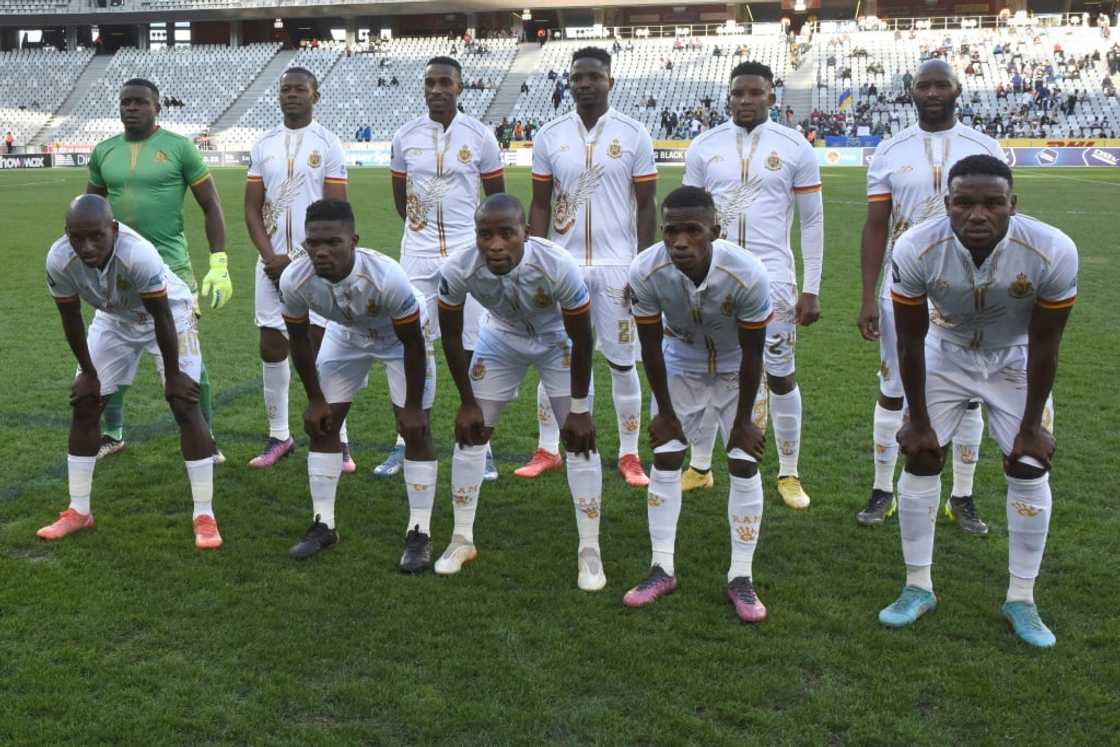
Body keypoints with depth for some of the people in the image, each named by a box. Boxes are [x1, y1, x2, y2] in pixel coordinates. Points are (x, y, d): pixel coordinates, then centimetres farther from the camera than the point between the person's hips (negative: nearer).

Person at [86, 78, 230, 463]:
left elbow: (211, 207, -3)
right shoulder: (103, 152, 8)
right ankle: (112, 434, 29)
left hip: (171, 269, -4)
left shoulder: (179, 147, -4)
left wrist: (219, 264, -11)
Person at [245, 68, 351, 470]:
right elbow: (252, 209, 8)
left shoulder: (327, 144, -2)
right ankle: (278, 436, 18)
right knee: (271, 347, 6)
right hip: (272, 262, 4)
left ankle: (339, 441, 4)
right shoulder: (263, 145, 9)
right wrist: (271, 257, -6)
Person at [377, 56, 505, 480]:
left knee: (474, 353, 2)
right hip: (417, 254, 2)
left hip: (467, 254, -2)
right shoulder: (406, 137, 5)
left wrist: (484, 237, 10)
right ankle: (405, 444, 14)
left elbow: (498, 198, 9)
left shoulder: (479, 136, -1)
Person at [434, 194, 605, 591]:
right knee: (471, 431, 1)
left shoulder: (558, 267, -39)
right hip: (501, 338, 2)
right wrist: (468, 402, -7)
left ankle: (589, 550, 3)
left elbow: (581, 340, -23)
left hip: (557, 340, -2)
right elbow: (451, 336, -14)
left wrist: (579, 409, -15)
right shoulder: (457, 270, -33)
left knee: (581, 437, -9)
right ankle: (462, 539, 17)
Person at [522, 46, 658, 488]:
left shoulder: (634, 135, -2)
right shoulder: (550, 136, 4)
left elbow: (646, 206, 1)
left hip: (617, 264, -2)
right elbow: (540, 205, 8)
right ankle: (547, 451, 21)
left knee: (622, 361, 5)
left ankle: (629, 456, 17)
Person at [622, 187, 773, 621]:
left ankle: (741, 578, 6)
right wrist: (665, 413, -8)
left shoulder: (747, 275, -37)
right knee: (664, 459, 1)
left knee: (745, 465, -5)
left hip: (736, 368, -2)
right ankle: (662, 570, 12)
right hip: (681, 363, 2)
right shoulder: (646, 272, -32)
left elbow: (752, 353, -22)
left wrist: (743, 421, -13)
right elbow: (650, 347, -16)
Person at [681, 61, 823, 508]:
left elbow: (812, 223, 2)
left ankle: (789, 476, 19)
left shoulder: (795, 148, -1)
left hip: (771, 277, -2)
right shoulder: (704, 148, 4)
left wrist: (811, 290, -2)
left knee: (781, 376, 4)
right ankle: (700, 468, 25)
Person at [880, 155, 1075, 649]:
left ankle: (1021, 599, 13)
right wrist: (919, 419, -9)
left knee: (1030, 469, -3)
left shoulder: (1052, 252, -33)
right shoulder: (916, 250, -32)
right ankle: (918, 587, 15)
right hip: (946, 355, 1)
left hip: (1015, 360, 0)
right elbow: (910, 341, -18)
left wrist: (1032, 424, -10)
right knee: (921, 460, -1)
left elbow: (1043, 345, -19)